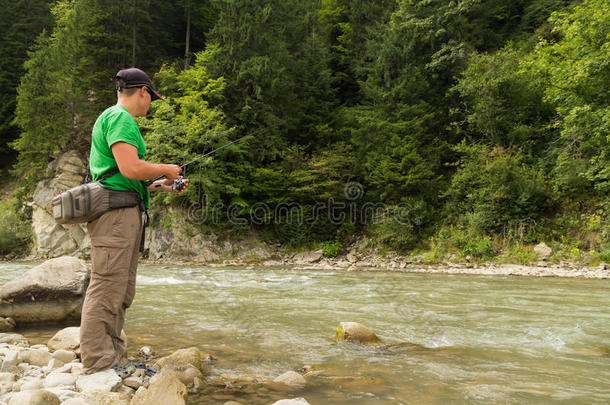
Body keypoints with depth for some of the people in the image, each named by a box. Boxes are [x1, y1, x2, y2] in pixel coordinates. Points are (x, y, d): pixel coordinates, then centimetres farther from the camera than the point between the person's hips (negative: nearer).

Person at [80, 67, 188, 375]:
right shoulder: (120, 117, -8)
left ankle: (115, 359, 17)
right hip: (115, 211, -11)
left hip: (126, 215, 11)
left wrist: (160, 186, 23)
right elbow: (130, 168, -20)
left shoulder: (118, 119, 25)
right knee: (107, 289, -9)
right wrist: (165, 170, -4)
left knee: (122, 292, 11)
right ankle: (99, 367, -5)